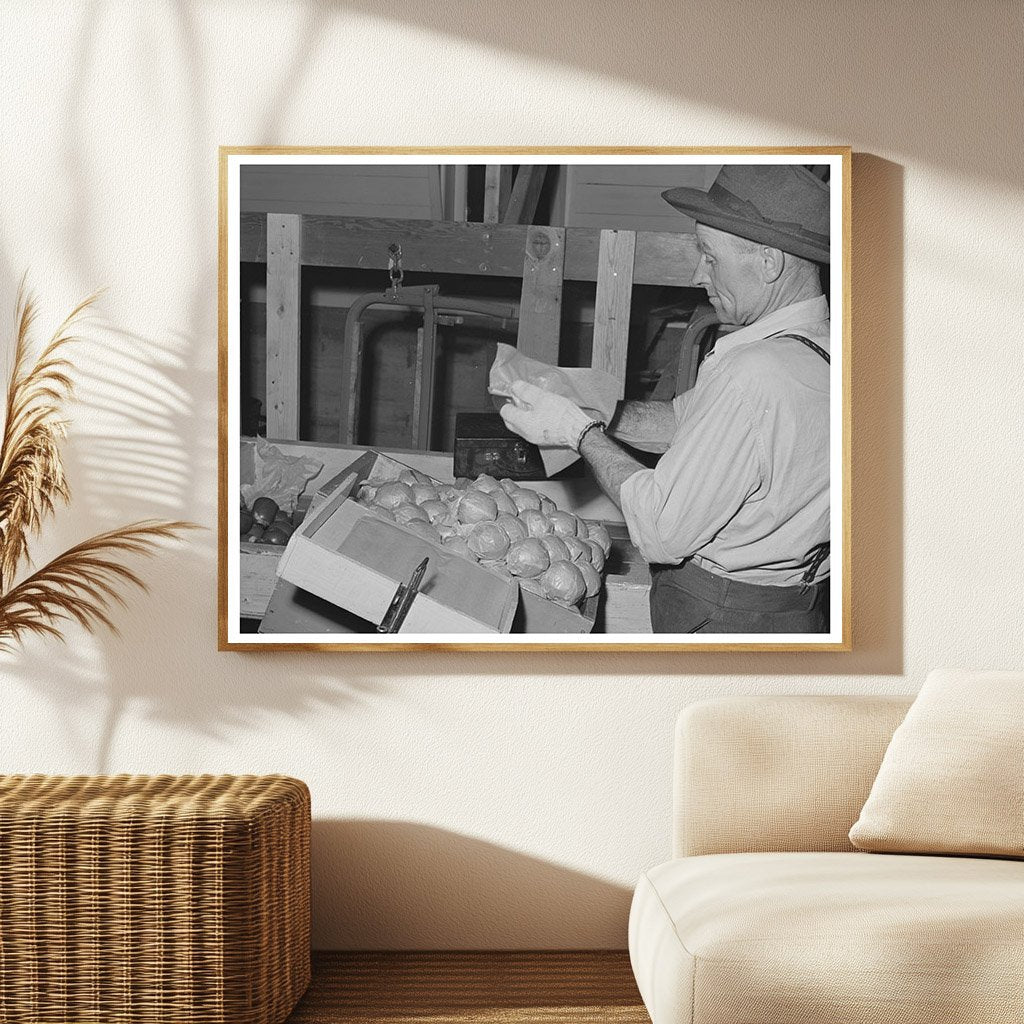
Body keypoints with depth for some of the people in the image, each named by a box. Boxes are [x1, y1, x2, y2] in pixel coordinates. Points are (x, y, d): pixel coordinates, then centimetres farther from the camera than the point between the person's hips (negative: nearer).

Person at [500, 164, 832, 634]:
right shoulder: (819, 344, 2)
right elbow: (684, 418, 12)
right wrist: (589, 407, 0)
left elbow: (663, 532, -24)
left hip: (723, 621, -9)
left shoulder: (754, 377, -30)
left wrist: (578, 431, -14)